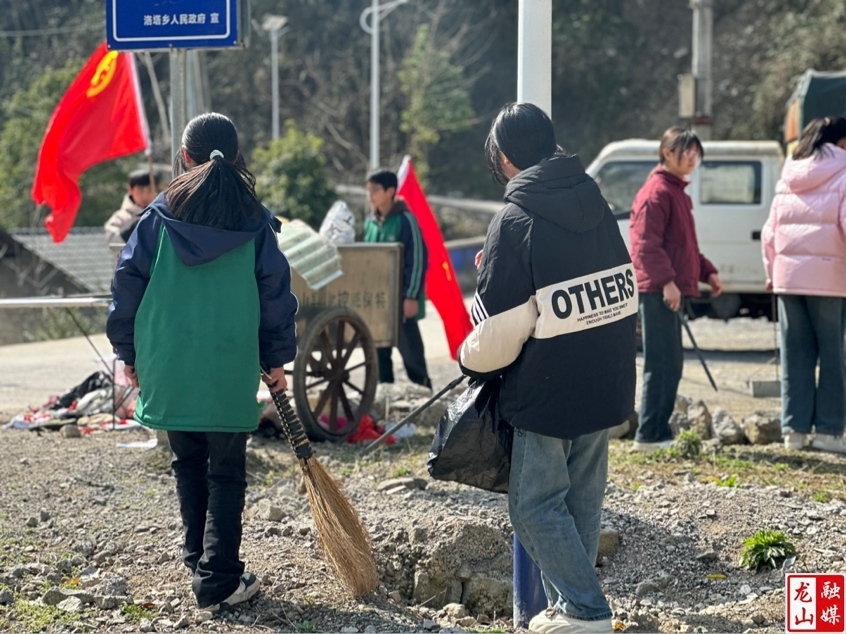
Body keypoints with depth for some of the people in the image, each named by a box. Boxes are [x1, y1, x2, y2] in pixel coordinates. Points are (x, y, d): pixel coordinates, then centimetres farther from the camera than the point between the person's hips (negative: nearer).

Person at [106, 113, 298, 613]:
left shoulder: (161, 216, -1)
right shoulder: (255, 222, -1)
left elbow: (129, 283, 1)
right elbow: (276, 292, 1)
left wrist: (129, 352, 11)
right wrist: (276, 359, 11)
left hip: (169, 365, 2)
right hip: (231, 368, -1)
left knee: (188, 464, 18)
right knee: (226, 473, 4)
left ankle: (199, 561, 25)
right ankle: (219, 581, -1)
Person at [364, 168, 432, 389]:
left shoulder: (405, 220, -11)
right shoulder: (371, 221, 10)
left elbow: (418, 259, -13)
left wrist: (411, 296, -15)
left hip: (401, 299, -7)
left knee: (410, 349, -2)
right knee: (379, 348, 10)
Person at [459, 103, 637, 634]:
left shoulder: (516, 221, -16)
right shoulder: (598, 206, 6)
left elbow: (500, 330, -16)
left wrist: (471, 361, 5)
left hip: (549, 391, -7)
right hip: (608, 385, 7)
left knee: (535, 506, 2)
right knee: (583, 500, 15)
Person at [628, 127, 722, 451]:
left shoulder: (677, 191, 20)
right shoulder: (657, 191, -11)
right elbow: (646, 243, -20)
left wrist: (707, 272, 17)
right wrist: (666, 280, -26)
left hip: (670, 290, 10)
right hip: (657, 290, -10)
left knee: (670, 365, 12)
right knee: (662, 364, -9)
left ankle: (658, 432, 17)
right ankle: (650, 435, -7)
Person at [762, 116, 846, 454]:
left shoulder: (788, 181, 13)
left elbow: (769, 232, 13)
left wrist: (771, 271, 20)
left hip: (788, 275, 5)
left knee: (795, 355, 8)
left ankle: (794, 429, 8)